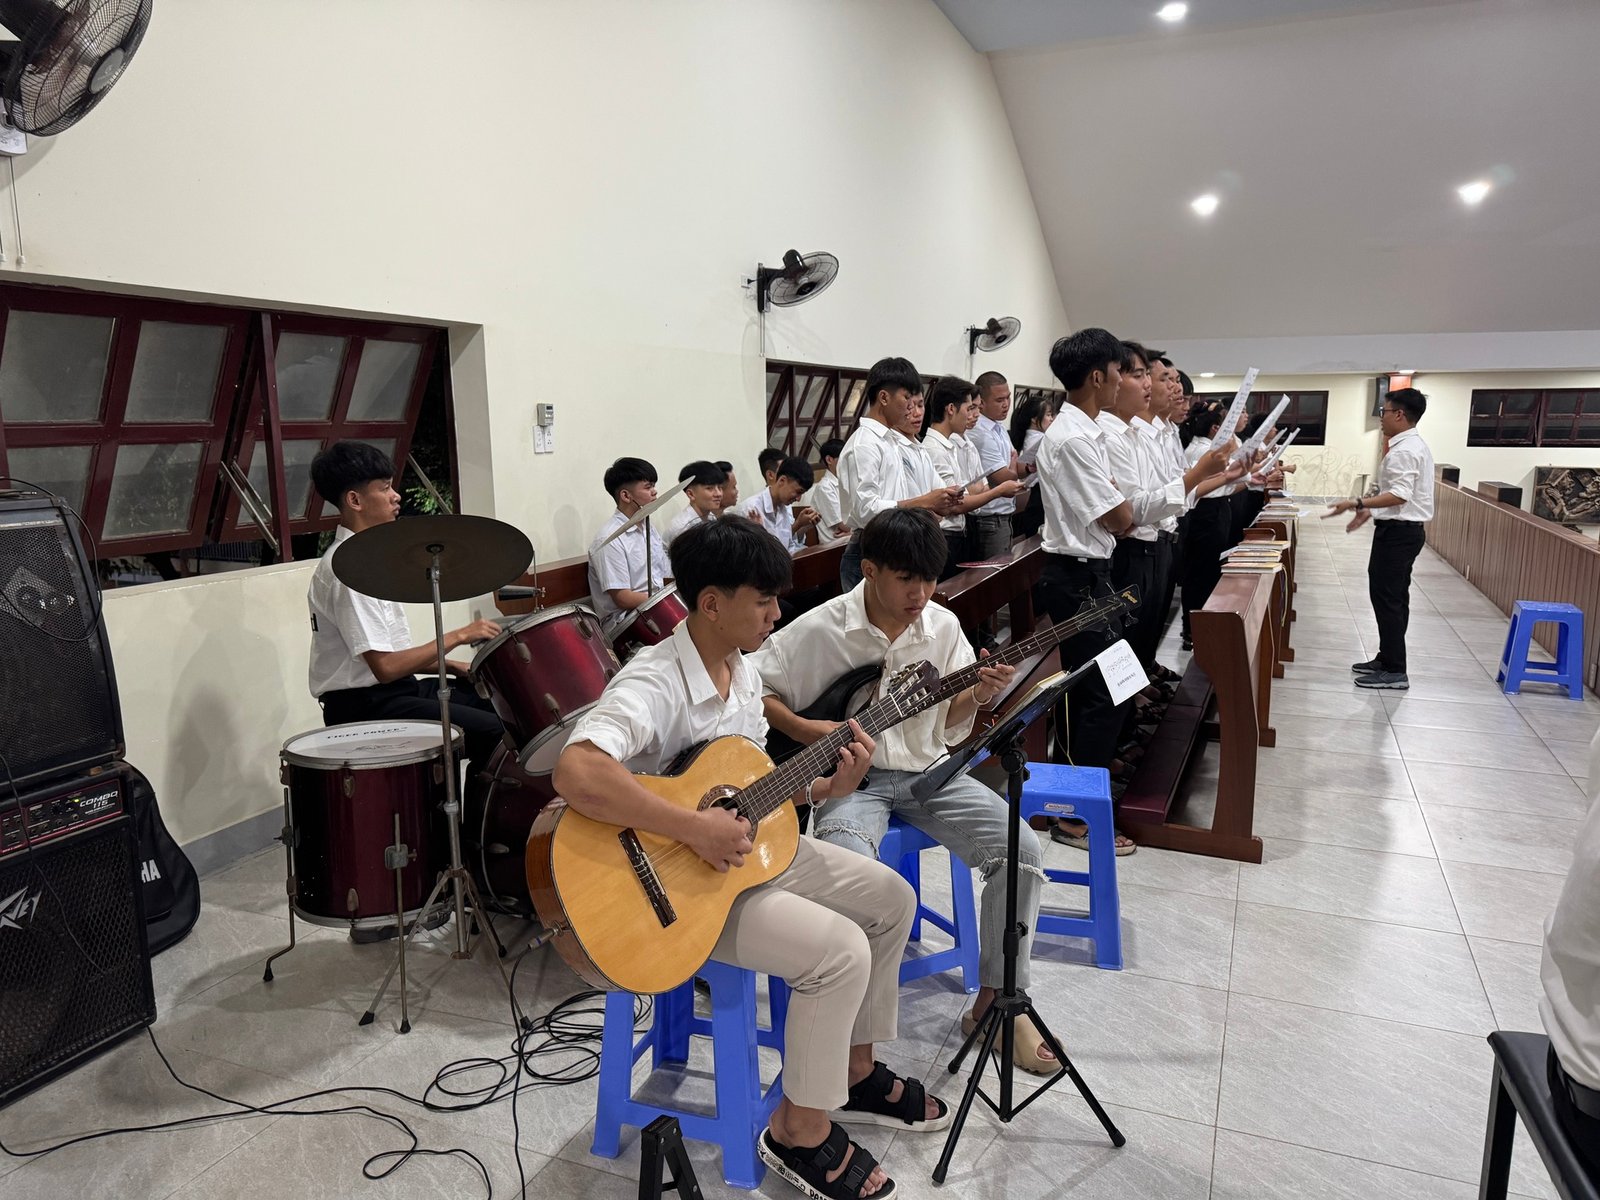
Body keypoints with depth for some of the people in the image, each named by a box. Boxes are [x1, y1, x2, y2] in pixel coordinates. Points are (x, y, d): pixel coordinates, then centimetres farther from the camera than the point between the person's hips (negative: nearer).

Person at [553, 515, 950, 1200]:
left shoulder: (743, 669, 2)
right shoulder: (653, 686, -27)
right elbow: (575, 772, -44)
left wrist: (824, 788, -6)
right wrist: (695, 829, -39)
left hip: (747, 849, 10)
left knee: (891, 898, 10)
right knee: (840, 950, -22)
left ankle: (853, 1073, 27)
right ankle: (800, 1132, 3)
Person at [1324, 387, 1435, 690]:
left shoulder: (1403, 450, -19)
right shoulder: (1414, 446, 15)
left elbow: (1400, 495, -27)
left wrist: (1357, 503, -32)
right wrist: (1370, 510, 20)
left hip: (1398, 532, -11)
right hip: (1404, 529, 11)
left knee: (1387, 599, -6)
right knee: (1393, 598, 17)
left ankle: (1394, 672, -1)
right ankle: (1388, 659, 26)